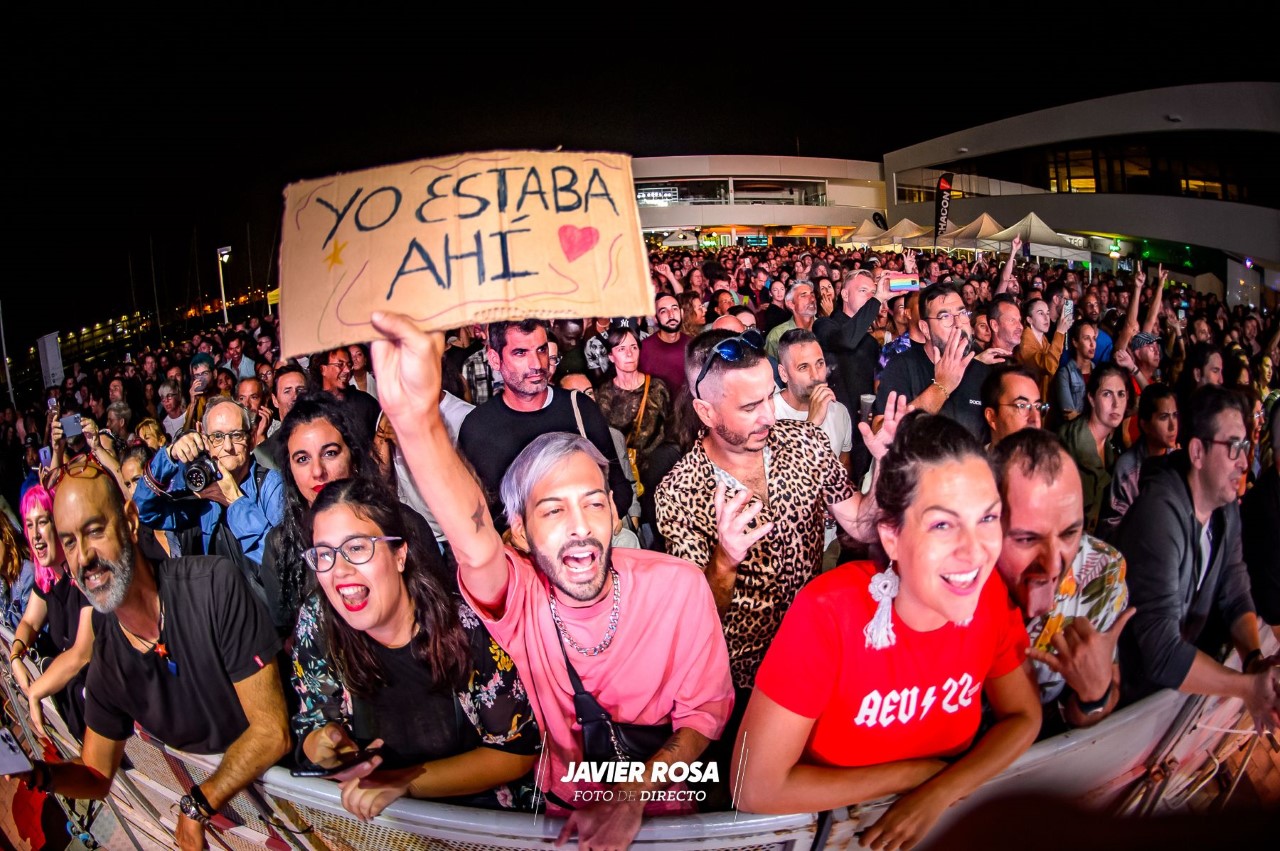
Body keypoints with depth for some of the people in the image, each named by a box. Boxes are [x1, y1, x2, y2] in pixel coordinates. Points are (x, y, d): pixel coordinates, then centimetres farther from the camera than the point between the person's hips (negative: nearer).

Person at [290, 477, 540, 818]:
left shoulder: (467, 624, -18)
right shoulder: (316, 623, -8)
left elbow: (517, 750, -12)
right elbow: (312, 726, 4)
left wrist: (402, 781, -19)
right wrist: (326, 745, -19)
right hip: (366, 817, 3)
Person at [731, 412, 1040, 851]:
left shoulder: (991, 594, -13)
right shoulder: (828, 613, -26)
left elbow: (1023, 716, 1)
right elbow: (756, 789, -23)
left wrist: (939, 792, -16)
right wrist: (917, 772, -16)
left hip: (943, 814, 4)